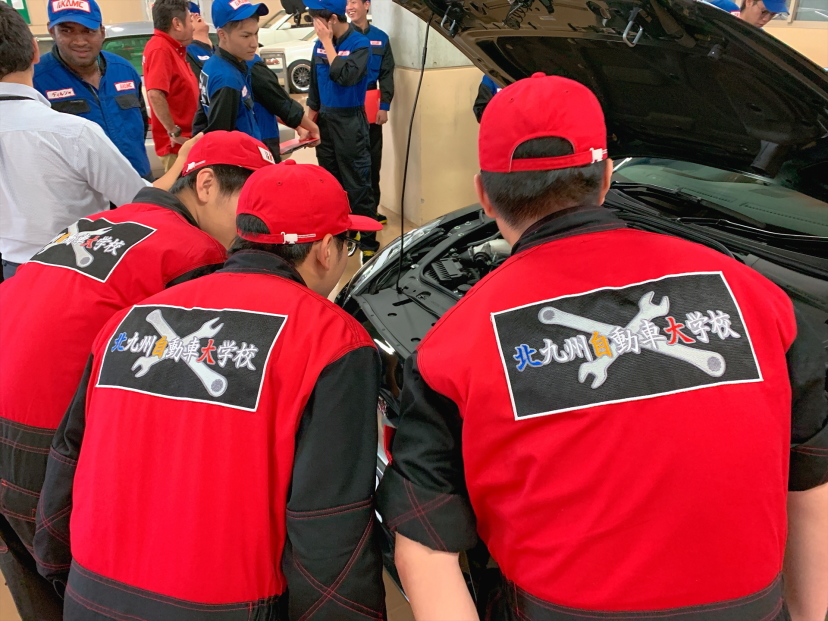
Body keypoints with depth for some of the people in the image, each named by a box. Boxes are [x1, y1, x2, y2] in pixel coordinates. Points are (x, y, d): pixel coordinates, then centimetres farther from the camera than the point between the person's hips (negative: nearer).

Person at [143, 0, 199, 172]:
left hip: (185, 140, 10)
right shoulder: (161, 48, -16)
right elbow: (155, 95, -28)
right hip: (177, 144, -10)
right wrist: (174, 132, -24)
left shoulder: (172, 48, 14)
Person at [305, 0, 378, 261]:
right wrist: (311, 118, 15)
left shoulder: (360, 44, -10)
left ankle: (369, 244, 2)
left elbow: (345, 77, -25)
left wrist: (328, 43, -18)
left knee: (357, 186, -5)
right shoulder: (320, 46, 7)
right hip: (325, 119, 7)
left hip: (350, 122, -6)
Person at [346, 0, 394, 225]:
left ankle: (371, 208, 19)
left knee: (373, 158, 8)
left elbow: (386, 75, 8)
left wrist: (384, 106, 0)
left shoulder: (380, 38, 9)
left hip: (371, 106, 3)